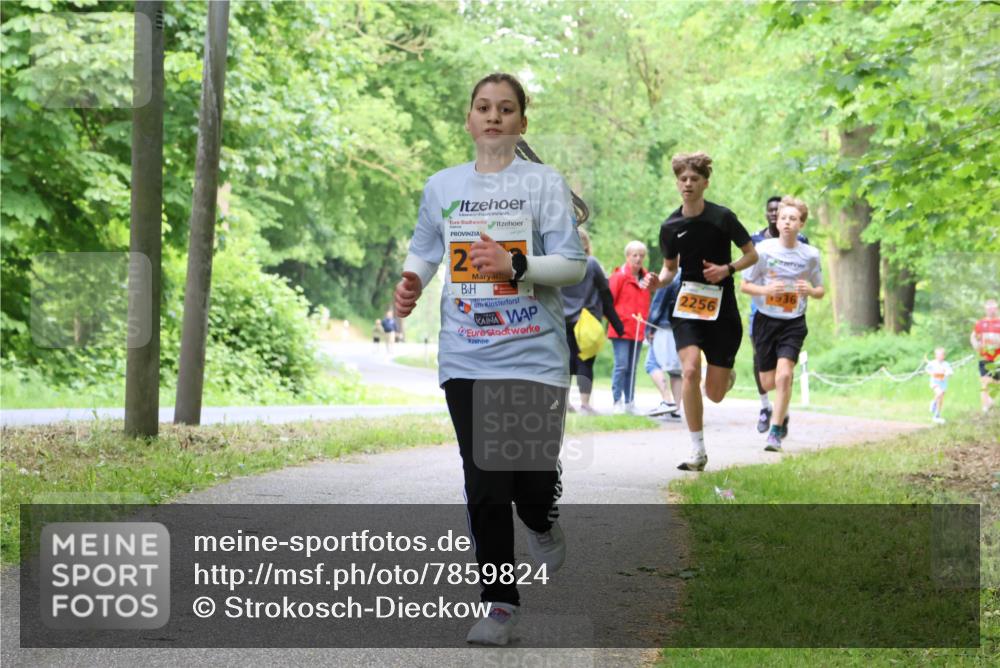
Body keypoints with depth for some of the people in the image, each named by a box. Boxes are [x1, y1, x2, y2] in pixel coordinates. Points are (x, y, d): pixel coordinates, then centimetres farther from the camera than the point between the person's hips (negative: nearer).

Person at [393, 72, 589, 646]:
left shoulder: (545, 182, -2)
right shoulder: (442, 186, 9)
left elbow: (575, 264, -5)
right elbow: (425, 248, 24)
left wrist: (516, 265, -21)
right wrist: (412, 279, 3)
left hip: (535, 356, -2)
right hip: (466, 357, 3)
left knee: (533, 479, -4)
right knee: (485, 487, -1)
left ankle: (544, 526, 33)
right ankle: (500, 602, 9)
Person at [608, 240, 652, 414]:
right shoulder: (619, 276, -5)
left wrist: (644, 324, 12)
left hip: (638, 331, 6)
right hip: (621, 329, -6)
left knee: (632, 368, 10)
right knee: (622, 365, -9)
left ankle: (630, 402, 15)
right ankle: (618, 401, -4)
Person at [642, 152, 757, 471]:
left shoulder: (723, 217, -7)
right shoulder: (670, 226, 1)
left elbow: (752, 254, 3)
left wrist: (727, 269, -15)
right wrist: (658, 281, -7)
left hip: (722, 309, -1)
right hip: (687, 307, 1)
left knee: (714, 394, -1)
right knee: (689, 370, -24)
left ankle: (726, 373, 41)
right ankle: (697, 451, -13)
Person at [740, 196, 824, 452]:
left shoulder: (810, 255, -4)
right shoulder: (763, 249, -7)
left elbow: (820, 291, 9)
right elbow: (744, 285, 0)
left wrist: (811, 291, -15)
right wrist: (766, 290, -20)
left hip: (793, 323, -1)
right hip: (765, 320, 1)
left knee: (784, 375, -19)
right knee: (768, 382, 7)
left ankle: (775, 433, -8)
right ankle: (782, 413, 43)